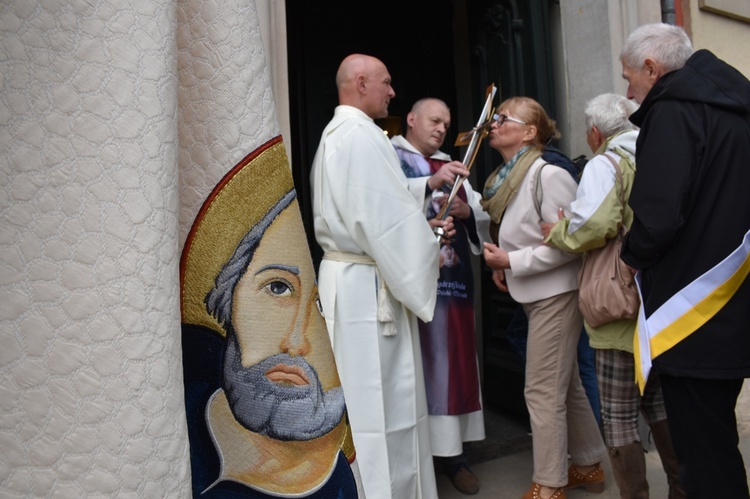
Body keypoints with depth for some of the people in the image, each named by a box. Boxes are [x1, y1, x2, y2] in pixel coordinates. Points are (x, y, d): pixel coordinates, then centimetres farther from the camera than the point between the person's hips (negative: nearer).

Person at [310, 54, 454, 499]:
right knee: (379, 399, 0)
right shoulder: (363, 134, -14)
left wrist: (424, 225, 11)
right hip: (368, 283, -10)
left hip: (346, 274, 10)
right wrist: (429, 252, -4)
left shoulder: (334, 134, 18)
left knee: (362, 392, 17)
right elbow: (386, 215, -19)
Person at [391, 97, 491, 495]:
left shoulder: (452, 166, 23)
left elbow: (483, 217, 13)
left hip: (451, 277, 6)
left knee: (451, 359, 6)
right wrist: (431, 183, -28)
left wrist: (467, 212, -7)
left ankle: (451, 450, 16)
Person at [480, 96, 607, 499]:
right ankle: (588, 466, 34)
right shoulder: (505, 178, 9)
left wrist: (511, 262, -19)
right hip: (537, 295, 9)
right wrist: (501, 265, 3)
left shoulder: (548, 175, -17)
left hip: (556, 293, -9)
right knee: (566, 385, 18)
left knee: (543, 391, -1)